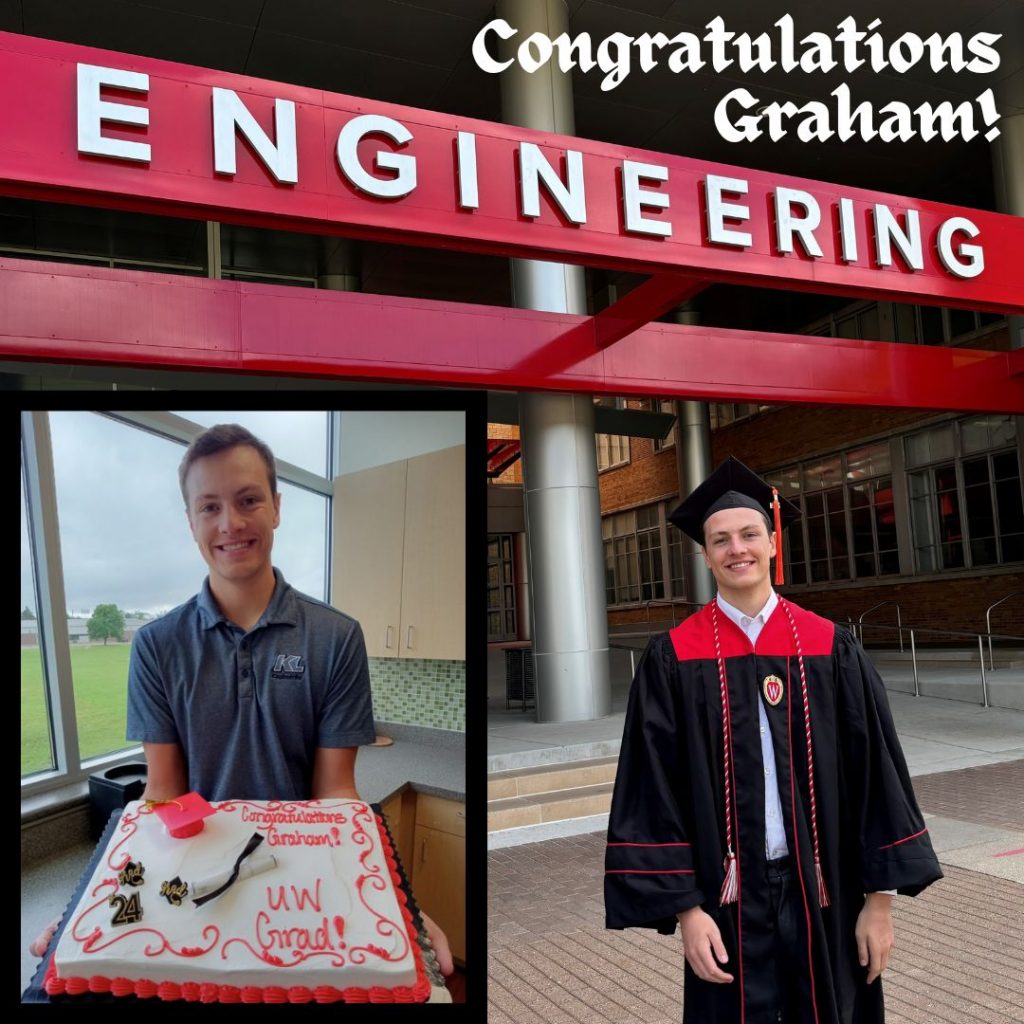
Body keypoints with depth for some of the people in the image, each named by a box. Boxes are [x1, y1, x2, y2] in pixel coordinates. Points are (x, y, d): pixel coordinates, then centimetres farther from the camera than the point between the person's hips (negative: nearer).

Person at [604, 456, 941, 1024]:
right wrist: (683, 909, -11)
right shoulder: (672, 658, -5)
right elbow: (654, 790, -7)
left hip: (825, 897, 2)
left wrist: (881, 896, -1)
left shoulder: (832, 648, -1)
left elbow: (876, 773, 1)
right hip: (728, 902, -1)